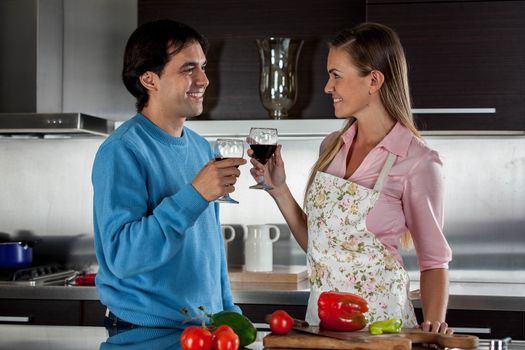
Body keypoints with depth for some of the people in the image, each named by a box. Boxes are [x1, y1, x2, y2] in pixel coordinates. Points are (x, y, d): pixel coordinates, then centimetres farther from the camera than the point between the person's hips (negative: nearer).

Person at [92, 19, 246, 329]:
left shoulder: (201, 148, 8)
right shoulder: (122, 152, -17)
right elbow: (121, 256, -27)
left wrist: (229, 310, 13)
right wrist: (195, 195, -31)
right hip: (146, 334, -7)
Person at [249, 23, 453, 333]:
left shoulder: (418, 162, -12)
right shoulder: (332, 147, 6)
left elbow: (434, 261, -6)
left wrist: (434, 325, -20)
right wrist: (279, 190, 1)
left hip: (380, 319, -5)